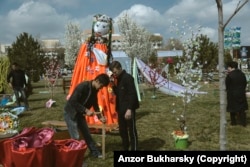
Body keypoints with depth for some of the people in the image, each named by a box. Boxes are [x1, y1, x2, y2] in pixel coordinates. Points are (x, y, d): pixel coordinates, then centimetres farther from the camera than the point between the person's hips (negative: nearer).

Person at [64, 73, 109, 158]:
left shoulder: (94, 89, -2)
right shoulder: (83, 86, -28)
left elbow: (95, 103, 11)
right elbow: (73, 102, -29)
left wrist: (100, 117, 5)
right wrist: (86, 110, -29)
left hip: (80, 113, 8)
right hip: (70, 112, -8)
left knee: (87, 133, 15)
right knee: (75, 137, -9)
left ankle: (95, 152, 26)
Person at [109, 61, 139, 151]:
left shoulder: (128, 77, -14)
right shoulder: (117, 79, 12)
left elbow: (132, 94, -19)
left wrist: (129, 109, -24)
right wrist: (113, 86, -2)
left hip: (128, 109, -8)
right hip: (121, 109, 9)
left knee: (132, 131, -1)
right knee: (122, 130, 14)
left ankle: (134, 150, 6)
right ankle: (125, 149, 27)